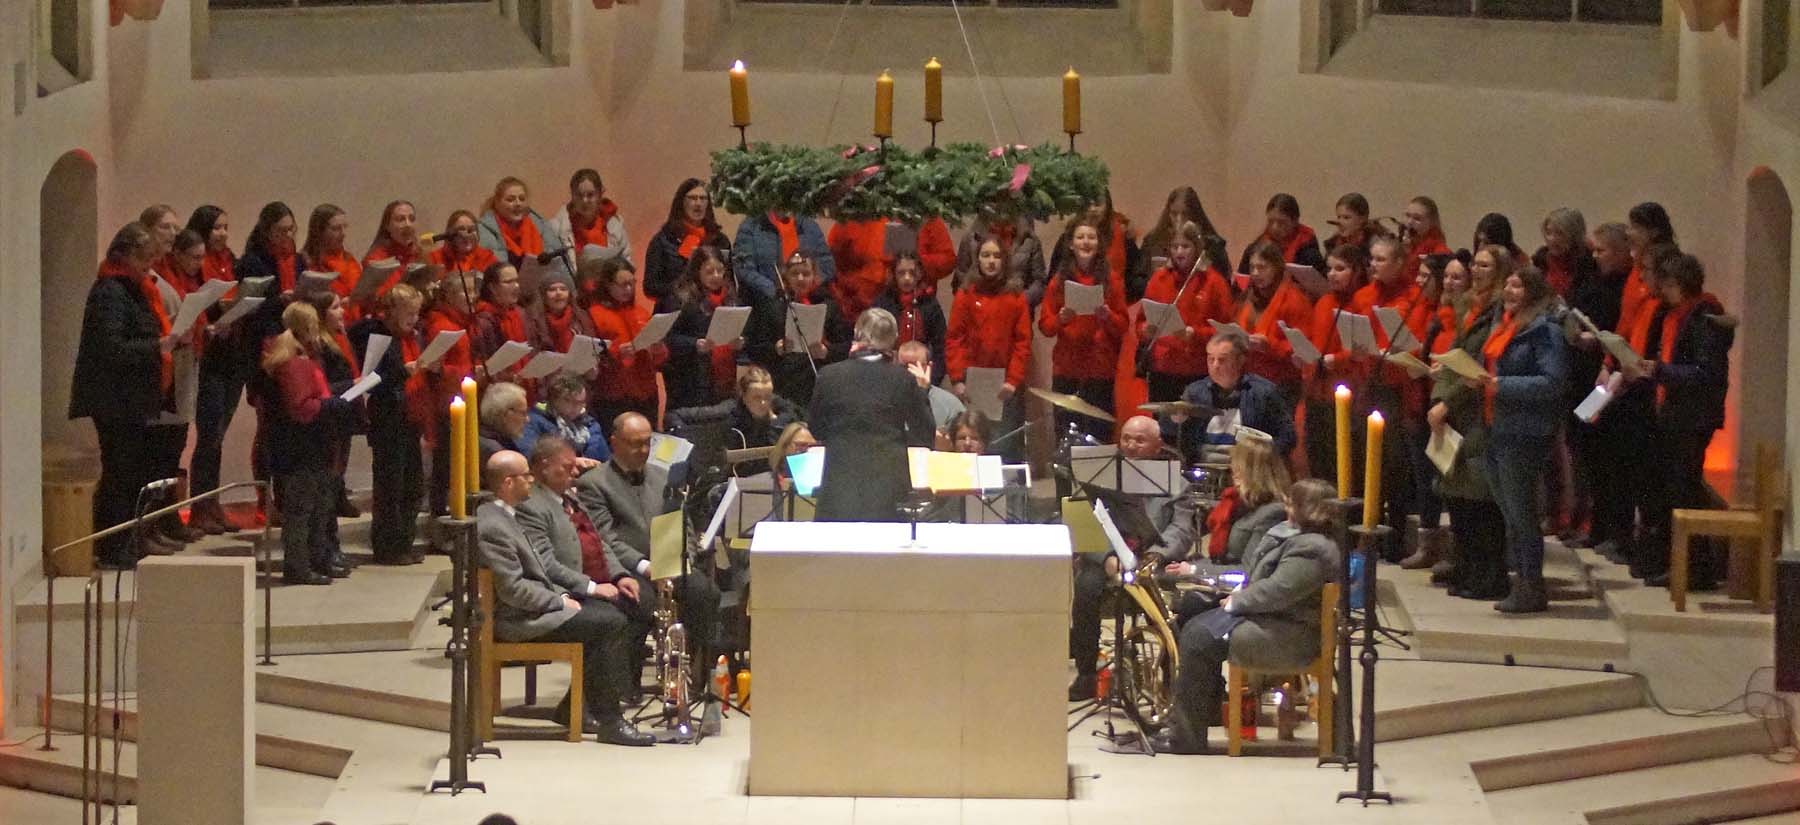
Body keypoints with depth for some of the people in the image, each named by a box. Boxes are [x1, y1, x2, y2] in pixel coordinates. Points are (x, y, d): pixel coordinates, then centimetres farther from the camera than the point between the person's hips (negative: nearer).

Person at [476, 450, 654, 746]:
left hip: (533, 606, 11)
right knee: (613, 624, -16)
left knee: (608, 612, 9)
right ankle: (609, 721, -11)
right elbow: (514, 589, -23)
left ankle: (575, 707, 12)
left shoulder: (501, 515, 13)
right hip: (519, 620, -11)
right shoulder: (492, 527, -21)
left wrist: (561, 594, 7)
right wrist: (561, 602, -13)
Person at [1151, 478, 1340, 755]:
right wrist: (1241, 594, 7)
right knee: (1195, 628, 2)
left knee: (1200, 639, -18)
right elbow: (1258, 569, 25)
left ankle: (1186, 737, -12)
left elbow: (1277, 590, -27)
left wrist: (1237, 602, -13)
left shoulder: (1311, 549, -21)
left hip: (1290, 636, -11)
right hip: (1270, 617, 11)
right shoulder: (1294, 534, 14)